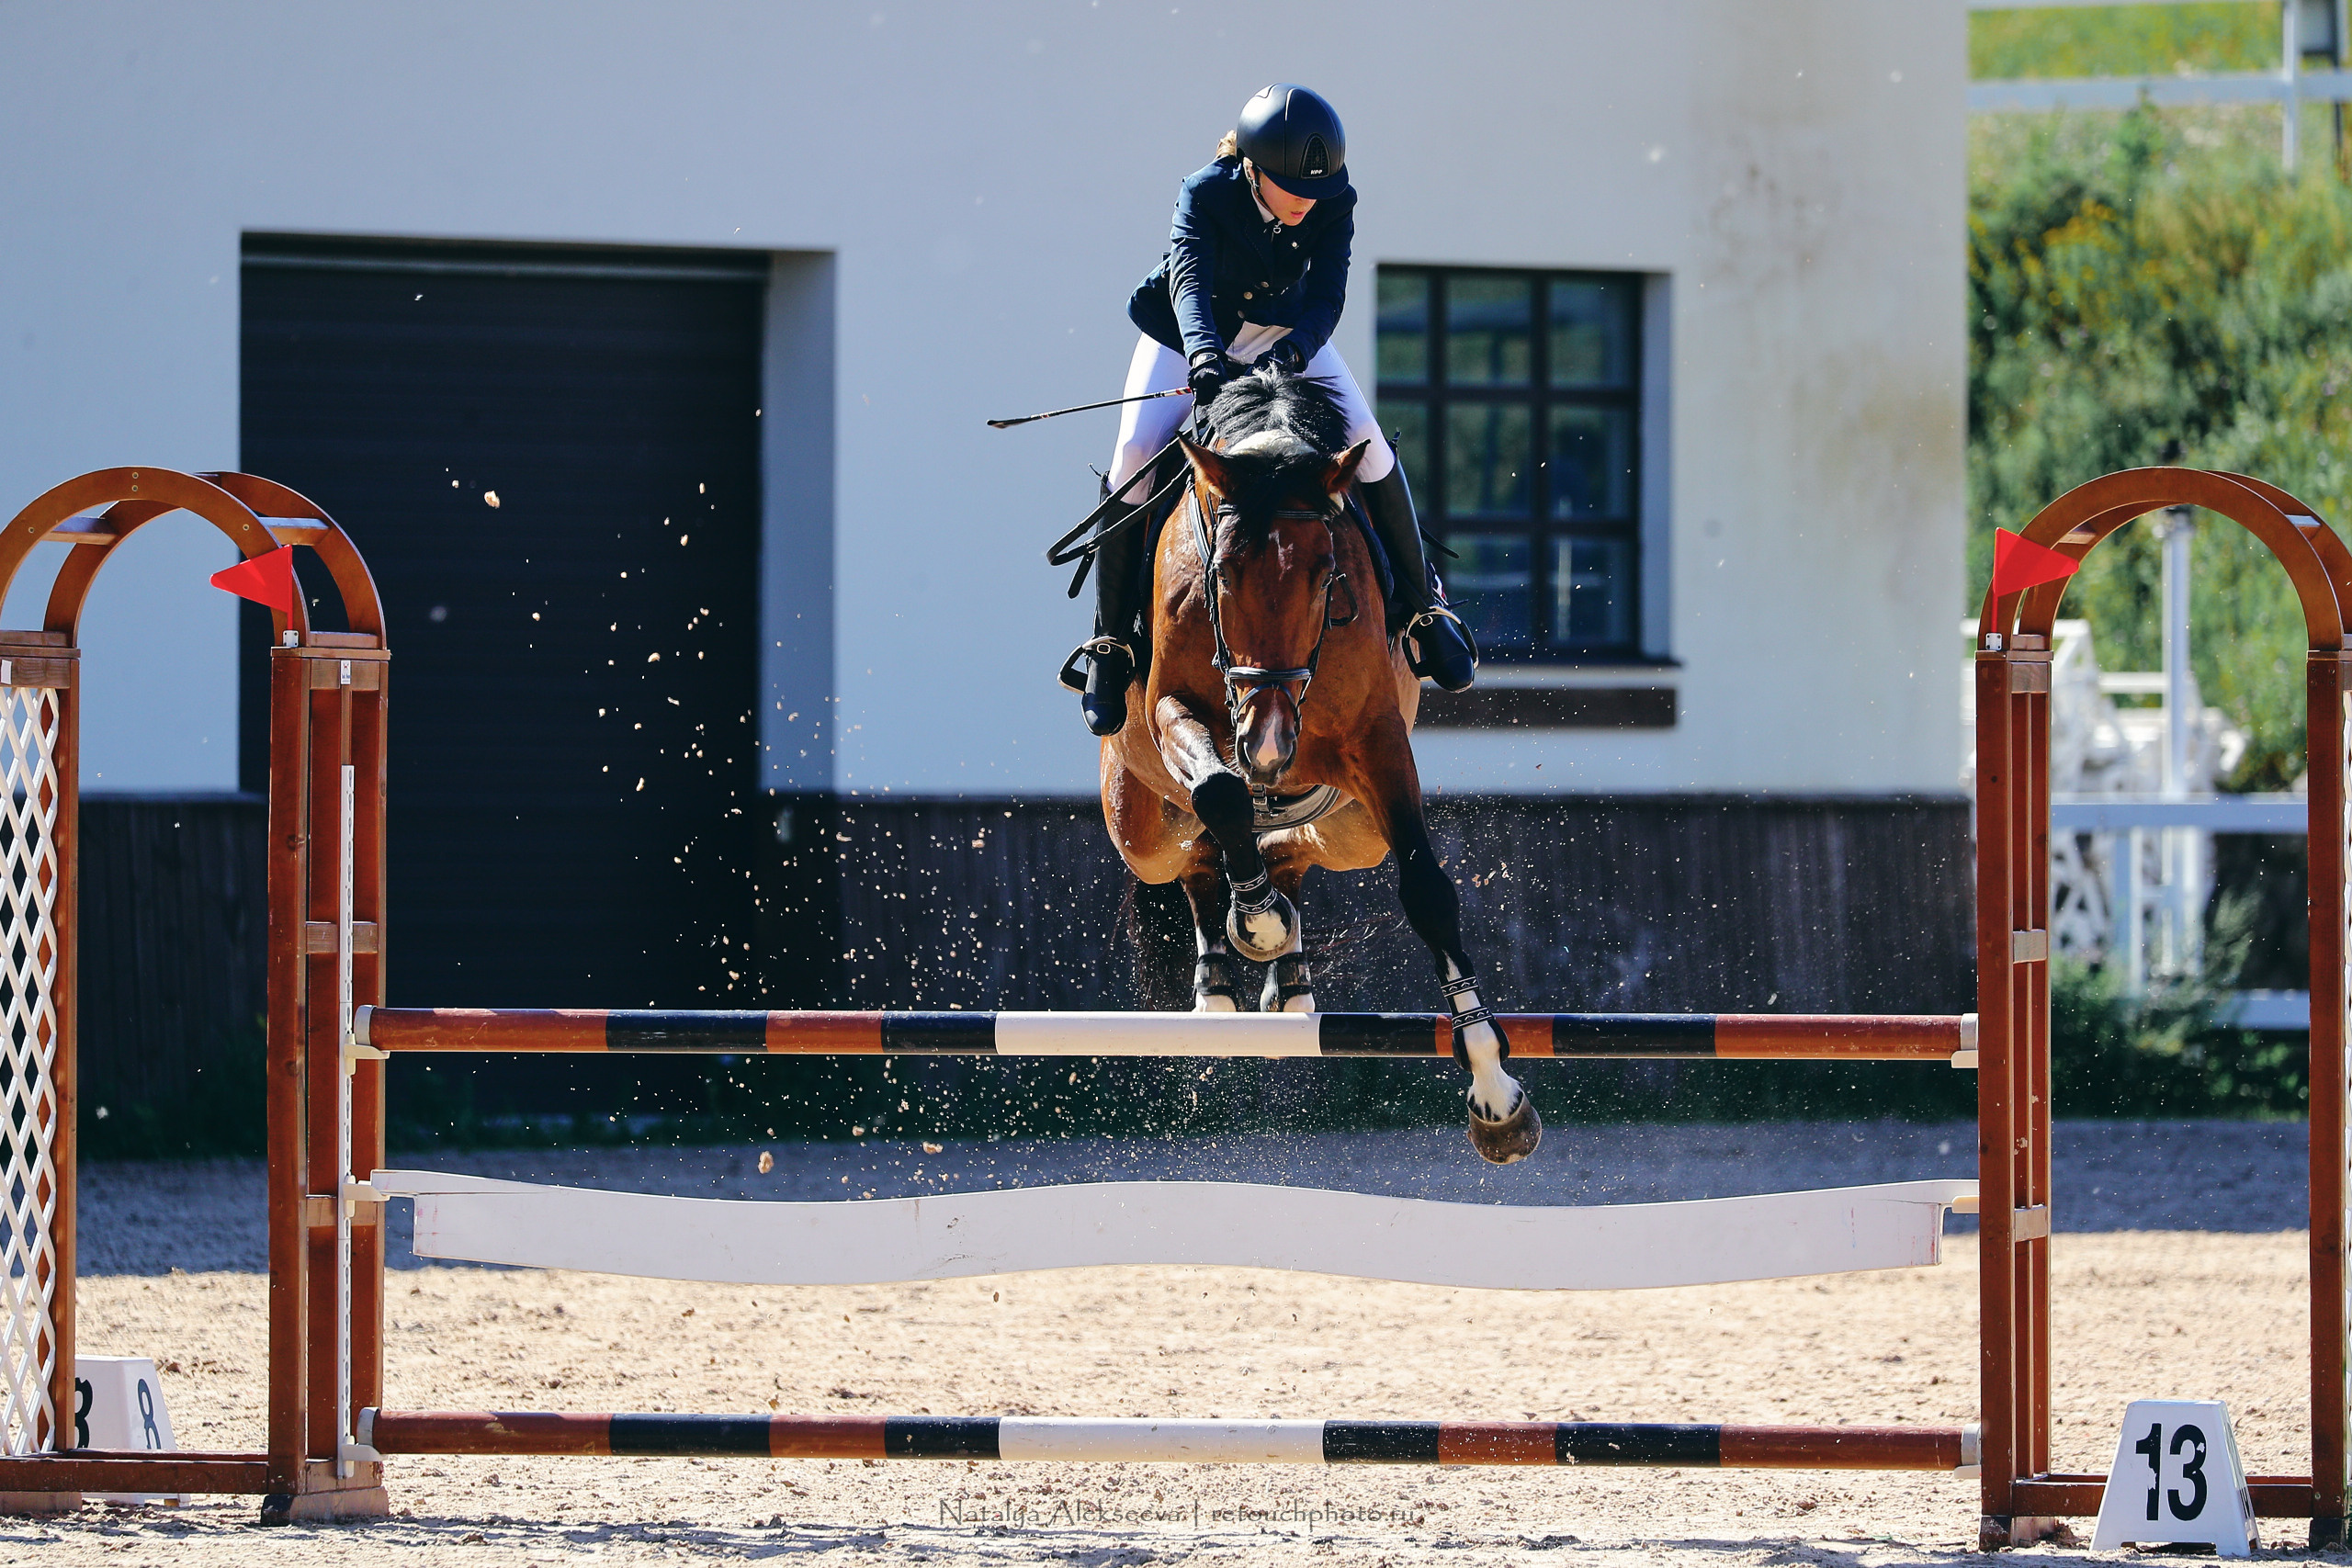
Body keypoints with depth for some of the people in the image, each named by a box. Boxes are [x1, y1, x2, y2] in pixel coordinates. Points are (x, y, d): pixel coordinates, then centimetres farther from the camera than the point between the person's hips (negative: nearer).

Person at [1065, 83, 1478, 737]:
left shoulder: (1334, 205, -22)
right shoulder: (1205, 195, -30)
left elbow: (1327, 293, -31)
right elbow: (1189, 279, -45)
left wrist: (1293, 352, -53)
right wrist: (1204, 355, -65)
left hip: (1286, 333, 2)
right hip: (1188, 334, -2)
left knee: (1367, 446, -15)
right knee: (1136, 455, -23)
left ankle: (1421, 608, 5)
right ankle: (1110, 640, -11)